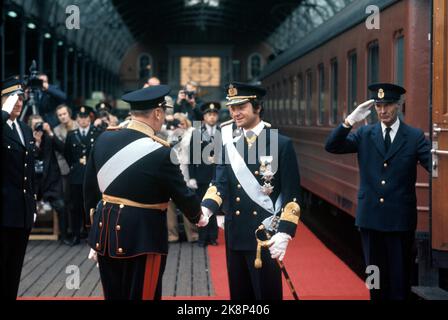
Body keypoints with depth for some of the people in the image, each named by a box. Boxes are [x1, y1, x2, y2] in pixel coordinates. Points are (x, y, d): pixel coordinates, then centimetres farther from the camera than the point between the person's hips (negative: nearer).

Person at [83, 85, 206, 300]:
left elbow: (90, 188, 9)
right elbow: (182, 194, -5)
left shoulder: (104, 139, 1)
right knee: (141, 295, 4)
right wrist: (198, 217, 15)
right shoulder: (160, 152, -16)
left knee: (113, 296, 16)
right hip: (143, 238, -6)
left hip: (106, 233, 6)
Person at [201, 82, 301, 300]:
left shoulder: (281, 144, -4)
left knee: (267, 294, 1)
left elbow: (292, 194, -6)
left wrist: (284, 232, -15)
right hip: (235, 234, 4)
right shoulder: (228, 144, 8)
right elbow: (220, 183, -3)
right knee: (239, 294, 12)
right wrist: (206, 208, -23)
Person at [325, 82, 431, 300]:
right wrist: (350, 120, -16)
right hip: (370, 216, 2)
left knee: (399, 275, 4)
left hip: (400, 219, -2)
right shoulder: (365, 134, 5)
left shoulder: (415, 137, -1)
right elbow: (331, 147, -4)